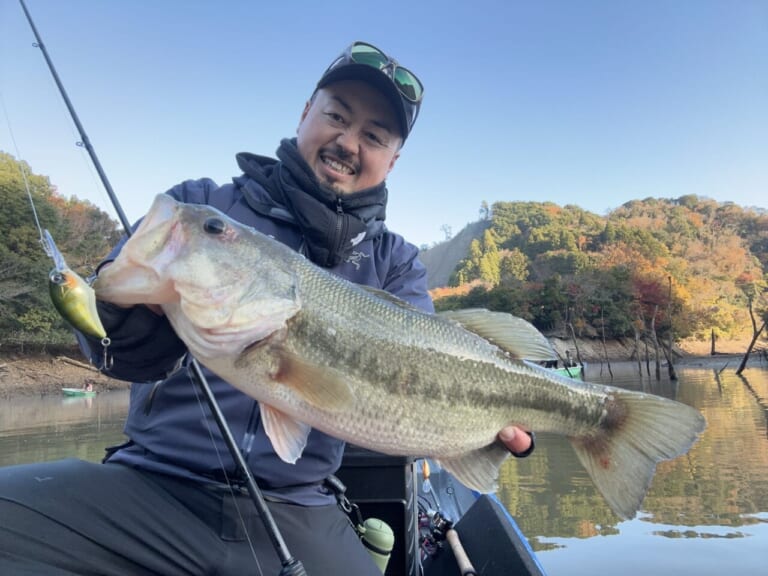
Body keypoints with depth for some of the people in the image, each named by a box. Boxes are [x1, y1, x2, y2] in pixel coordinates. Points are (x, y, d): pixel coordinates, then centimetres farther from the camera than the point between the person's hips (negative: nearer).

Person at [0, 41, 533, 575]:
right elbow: (120, 349, -6)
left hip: (295, 516, 2)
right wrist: (146, 296, -27)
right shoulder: (199, 205, 2)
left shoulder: (395, 263, 6)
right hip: (150, 484, 0)